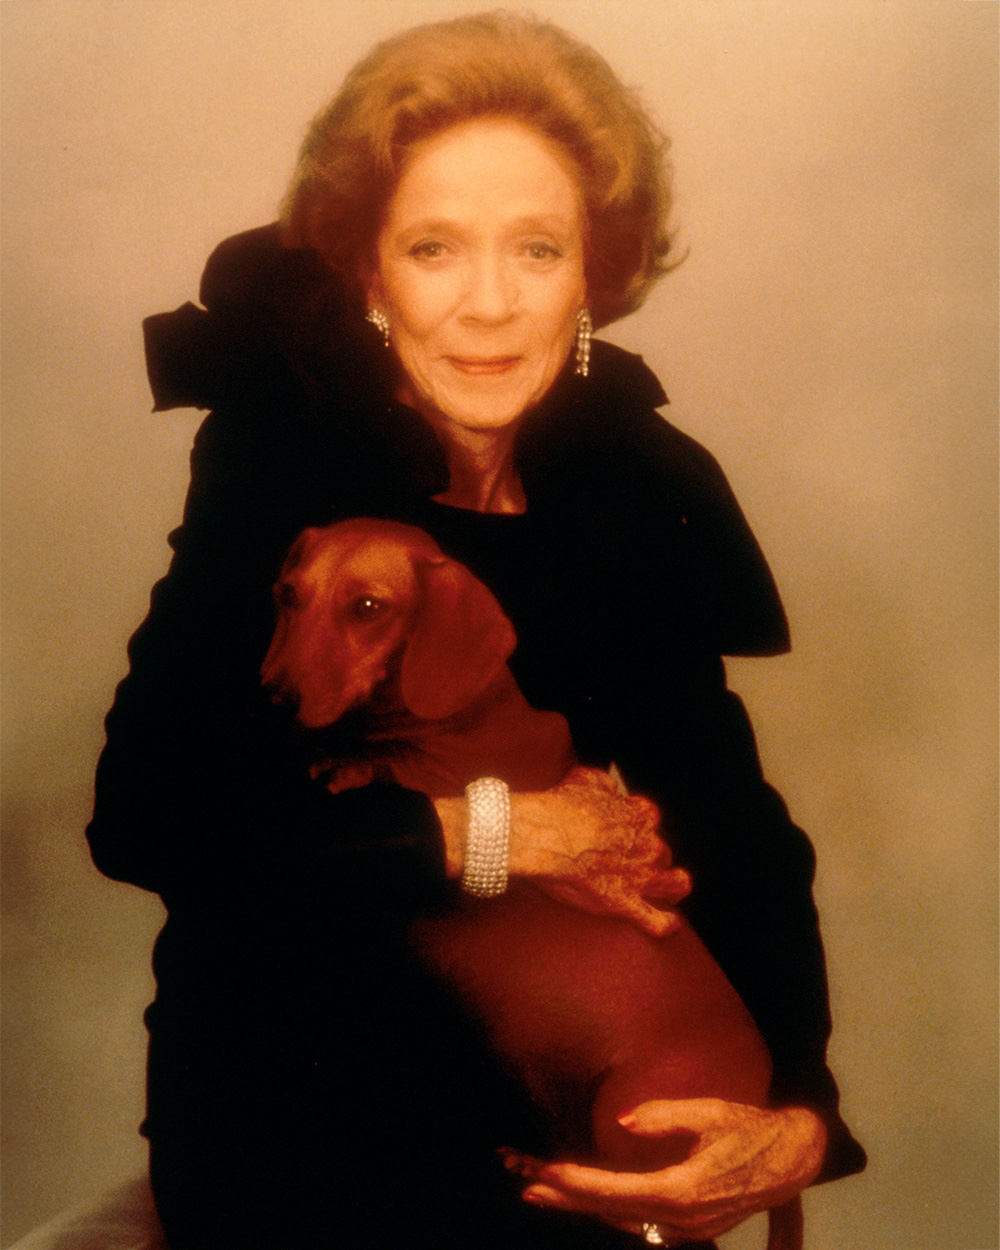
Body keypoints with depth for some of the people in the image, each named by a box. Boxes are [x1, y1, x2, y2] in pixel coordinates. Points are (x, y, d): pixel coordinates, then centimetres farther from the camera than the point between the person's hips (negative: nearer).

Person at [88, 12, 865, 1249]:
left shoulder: (650, 490, -6)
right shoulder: (274, 456, -15)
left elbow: (732, 823, -7)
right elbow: (141, 809, -23)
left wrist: (799, 1115, -21)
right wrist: (478, 829, -24)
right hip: (284, 1091, -2)